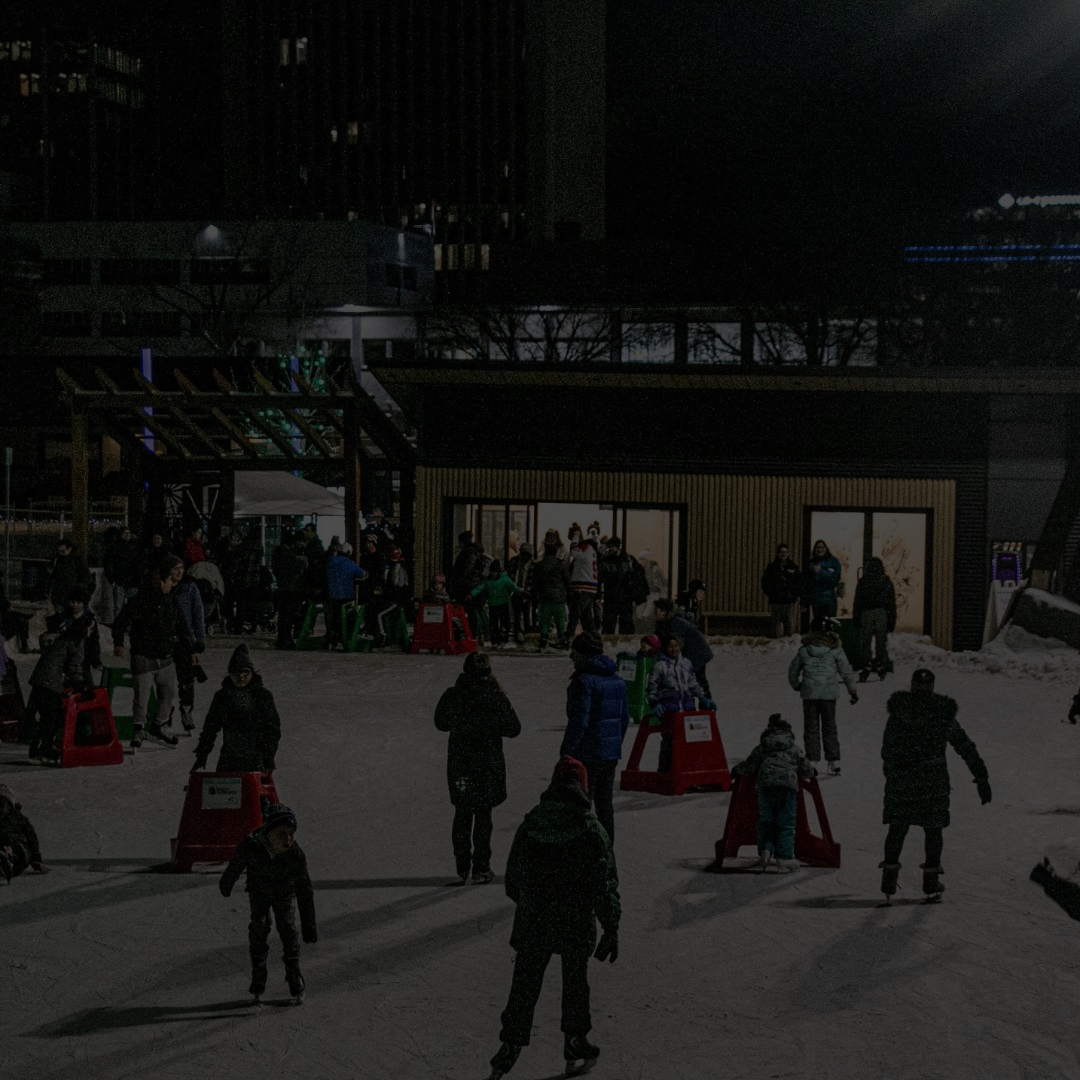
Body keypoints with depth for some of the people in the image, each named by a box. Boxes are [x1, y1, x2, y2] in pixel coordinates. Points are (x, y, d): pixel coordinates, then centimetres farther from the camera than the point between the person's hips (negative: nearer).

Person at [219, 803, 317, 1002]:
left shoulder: (296, 855, -37)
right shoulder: (250, 846, -38)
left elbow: (305, 890, -26)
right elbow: (236, 866, -14)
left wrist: (309, 925, -23)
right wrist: (226, 885, 6)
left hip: (284, 894, 0)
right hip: (259, 891, 0)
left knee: (287, 927, -9)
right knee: (259, 925, -13)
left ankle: (294, 974, 8)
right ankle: (258, 975, 1)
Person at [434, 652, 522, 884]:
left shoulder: (452, 695, -7)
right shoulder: (494, 697, -15)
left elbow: (441, 723, 9)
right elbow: (514, 729, -7)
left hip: (458, 762, 2)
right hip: (487, 764, -2)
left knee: (462, 814, 16)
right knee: (483, 816, 7)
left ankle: (462, 868, 18)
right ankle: (481, 869, 8)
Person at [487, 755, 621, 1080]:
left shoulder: (528, 826, -4)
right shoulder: (592, 831, -13)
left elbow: (513, 881, 6)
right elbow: (606, 885, -10)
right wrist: (611, 929, -2)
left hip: (532, 923, 2)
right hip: (577, 925, -2)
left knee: (524, 986, 9)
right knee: (575, 982, 17)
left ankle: (511, 1045, 7)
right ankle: (574, 1041, 29)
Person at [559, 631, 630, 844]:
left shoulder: (584, 680, -15)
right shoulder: (617, 680, 11)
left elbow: (579, 721, -20)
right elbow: (625, 717, 16)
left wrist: (566, 753, -15)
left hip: (587, 754, -8)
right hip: (612, 753, 8)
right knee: (605, 805, 15)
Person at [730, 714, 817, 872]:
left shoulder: (761, 748, 17)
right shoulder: (794, 748, 18)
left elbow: (748, 767, 16)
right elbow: (806, 769, 25)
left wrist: (736, 770, 37)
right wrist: (812, 772, 48)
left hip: (765, 784, 1)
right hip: (788, 784, -1)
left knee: (765, 820, 11)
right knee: (786, 823, 2)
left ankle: (765, 850, -6)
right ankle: (784, 857, -3)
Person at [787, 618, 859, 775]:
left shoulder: (804, 649, 1)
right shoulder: (834, 649, -4)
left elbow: (793, 669, 11)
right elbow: (846, 671, 0)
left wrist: (796, 685, 30)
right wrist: (853, 691, 12)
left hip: (809, 693, 0)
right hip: (829, 693, 0)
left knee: (811, 727, 7)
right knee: (829, 727, 9)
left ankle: (812, 761, 3)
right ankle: (834, 762, 6)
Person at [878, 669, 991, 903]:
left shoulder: (897, 713, -2)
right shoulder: (943, 714, -4)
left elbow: (887, 749, 5)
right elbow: (966, 748, -3)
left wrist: (890, 772, 22)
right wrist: (982, 778, 1)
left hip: (900, 779, 1)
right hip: (933, 781, -1)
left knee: (897, 829, 11)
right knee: (933, 829, 11)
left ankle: (889, 881, 6)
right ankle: (931, 882, 13)